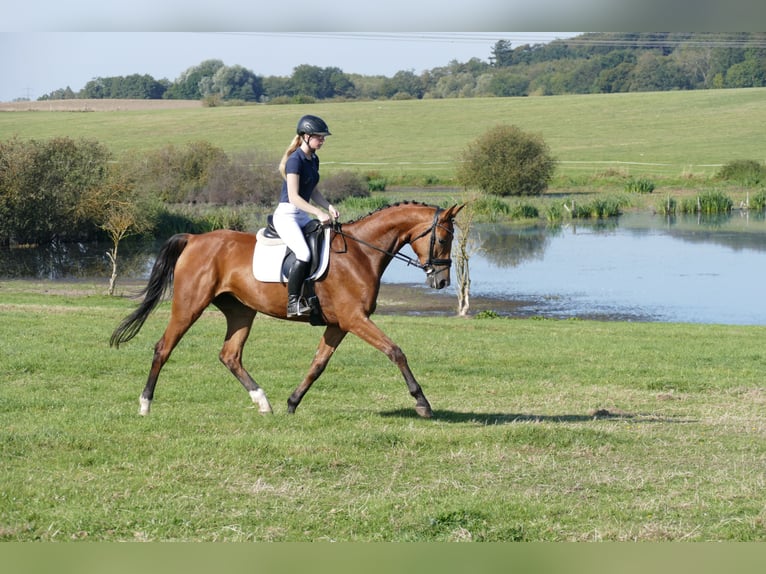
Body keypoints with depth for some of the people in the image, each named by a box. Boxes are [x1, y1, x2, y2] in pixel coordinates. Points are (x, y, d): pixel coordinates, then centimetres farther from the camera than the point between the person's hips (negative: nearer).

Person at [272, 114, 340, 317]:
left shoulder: (314, 160, 11)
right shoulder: (295, 160, -15)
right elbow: (294, 196, -21)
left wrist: (328, 207, 2)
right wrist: (319, 213, -28)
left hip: (303, 216, 9)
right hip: (286, 214, -9)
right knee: (304, 254, -28)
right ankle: (293, 303, -25)